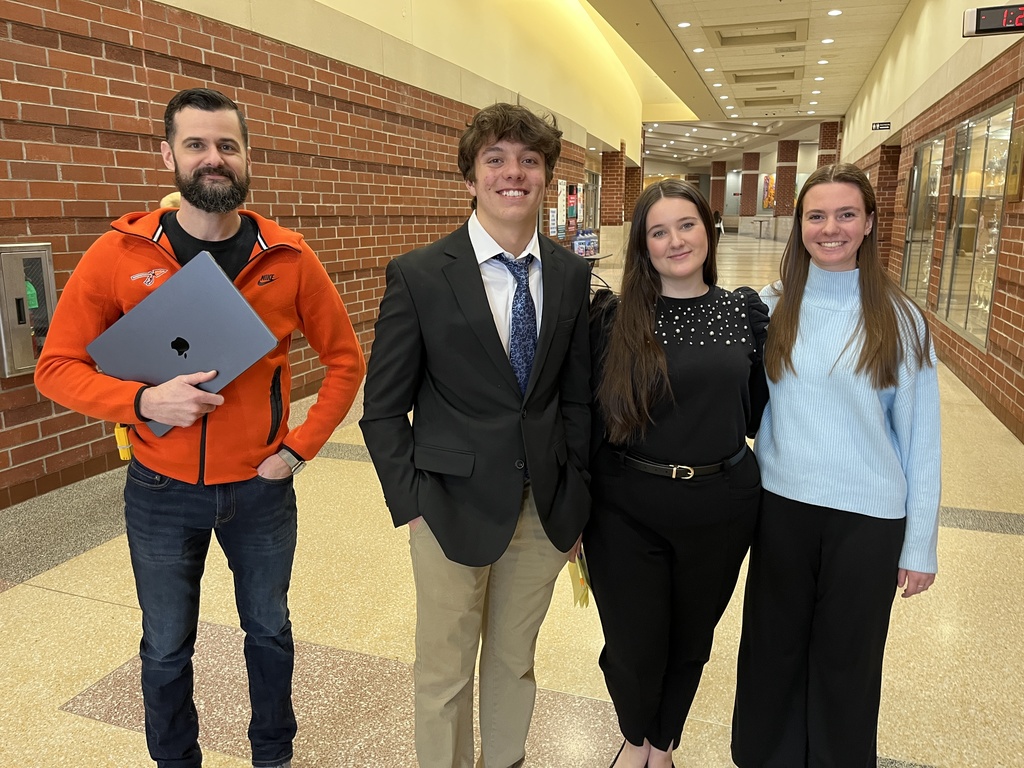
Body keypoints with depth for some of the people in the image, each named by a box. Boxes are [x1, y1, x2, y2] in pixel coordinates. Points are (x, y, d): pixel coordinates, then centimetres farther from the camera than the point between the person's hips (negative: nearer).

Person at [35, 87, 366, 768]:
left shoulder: (287, 258, -9)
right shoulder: (119, 254, -9)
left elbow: (345, 360, -1)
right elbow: (57, 367, -4)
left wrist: (299, 448, -8)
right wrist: (144, 401, -22)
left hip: (260, 488, 1)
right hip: (161, 492, 0)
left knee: (269, 631, 19)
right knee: (167, 648, 17)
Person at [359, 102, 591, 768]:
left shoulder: (571, 274, 1)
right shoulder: (419, 275, -10)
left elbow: (577, 396, 6)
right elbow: (384, 409, -5)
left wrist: (576, 503, 6)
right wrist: (411, 505, -8)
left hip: (545, 508, 3)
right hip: (455, 506, -3)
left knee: (515, 662, 20)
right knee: (445, 674, 13)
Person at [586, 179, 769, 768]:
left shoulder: (746, 310, 0)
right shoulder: (614, 315, -7)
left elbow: (759, 408, 10)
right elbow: (587, 412, -4)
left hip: (720, 506, 2)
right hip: (626, 509, -2)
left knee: (690, 641, 19)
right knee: (632, 648, 8)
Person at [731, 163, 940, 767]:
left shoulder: (900, 319, -5)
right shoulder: (772, 307, -1)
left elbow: (920, 438, -3)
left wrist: (921, 546, -2)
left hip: (868, 517, -1)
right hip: (781, 506, 2)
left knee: (846, 660, 14)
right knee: (773, 649, 16)